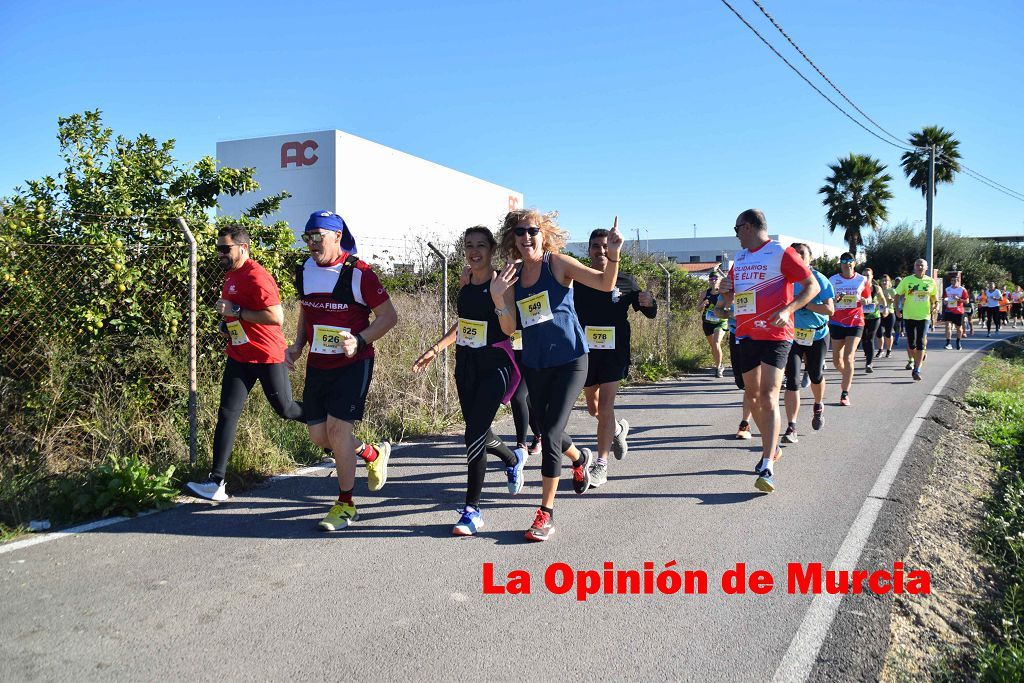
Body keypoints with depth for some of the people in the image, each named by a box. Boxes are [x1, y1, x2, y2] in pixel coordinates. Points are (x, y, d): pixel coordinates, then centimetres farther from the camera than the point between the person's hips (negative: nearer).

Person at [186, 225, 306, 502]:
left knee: (285, 409, 8)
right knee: (227, 414, -1)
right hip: (239, 355, 8)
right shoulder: (231, 274, 11)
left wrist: (236, 312, -24)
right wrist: (227, 324, 9)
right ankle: (217, 482, -1)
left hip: (267, 357, -8)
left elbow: (277, 317, -27)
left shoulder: (257, 277, -19)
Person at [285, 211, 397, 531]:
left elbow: (389, 316, -10)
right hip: (317, 364, 7)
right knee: (318, 434, 5)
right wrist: (297, 346, 7)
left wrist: (359, 340, -22)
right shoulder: (304, 271, 6)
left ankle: (346, 505, 7)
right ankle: (373, 454, 33)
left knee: (337, 427, -11)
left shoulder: (358, 273, -14)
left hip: (353, 363, -6)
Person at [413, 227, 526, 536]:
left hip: (495, 364, -6)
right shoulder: (466, 282, 8)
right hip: (467, 362, 7)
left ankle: (473, 509, 3)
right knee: (477, 432, 14)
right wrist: (435, 349, 16)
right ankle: (514, 457, 47)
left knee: (474, 434, -11)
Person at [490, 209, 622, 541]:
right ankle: (581, 459, 53)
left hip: (569, 361, -5)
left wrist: (613, 254, -33)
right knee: (548, 432, 18)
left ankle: (546, 513, -1)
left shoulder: (558, 264, -7)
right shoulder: (513, 276, 5)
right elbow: (509, 328, -2)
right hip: (534, 365, 6)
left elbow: (605, 283, -16)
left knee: (550, 433, -13)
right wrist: (497, 297, -17)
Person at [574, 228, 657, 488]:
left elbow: (650, 313, 7)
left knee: (605, 406, -9)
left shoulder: (625, 282, -1)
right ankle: (618, 428, 48)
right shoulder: (577, 281, -1)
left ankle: (601, 464, 0)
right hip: (585, 352, 2)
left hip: (615, 352, -2)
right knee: (593, 407, 17)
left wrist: (649, 303, -16)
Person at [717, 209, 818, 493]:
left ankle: (767, 468, -17)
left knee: (768, 398, -15)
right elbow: (730, 299, 23)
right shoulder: (740, 258, 15)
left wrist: (787, 310, -22)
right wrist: (725, 290, -2)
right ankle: (771, 447, 33)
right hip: (745, 334, 8)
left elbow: (812, 285, -8)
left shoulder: (781, 253, -6)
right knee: (753, 396, 13)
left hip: (775, 334, -7)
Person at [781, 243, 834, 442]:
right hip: (792, 335, 0)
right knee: (792, 380, -10)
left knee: (816, 375, 16)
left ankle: (818, 406, 48)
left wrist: (804, 304, -22)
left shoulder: (819, 279, -6)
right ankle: (791, 428, -8)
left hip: (817, 335, 0)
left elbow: (830, 309, -13)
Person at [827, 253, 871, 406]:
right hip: (837, 323, 2)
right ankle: (847, 376, 42)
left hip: (856, 322, -2)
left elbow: (869, 298, 13)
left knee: (848, 358, -12)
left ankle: (845, 393, -8)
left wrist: (865, 301, -11)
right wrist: (834, 300, -16)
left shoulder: (862, 280, 2)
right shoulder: (833, 280, 1)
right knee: (837, 360, 8)